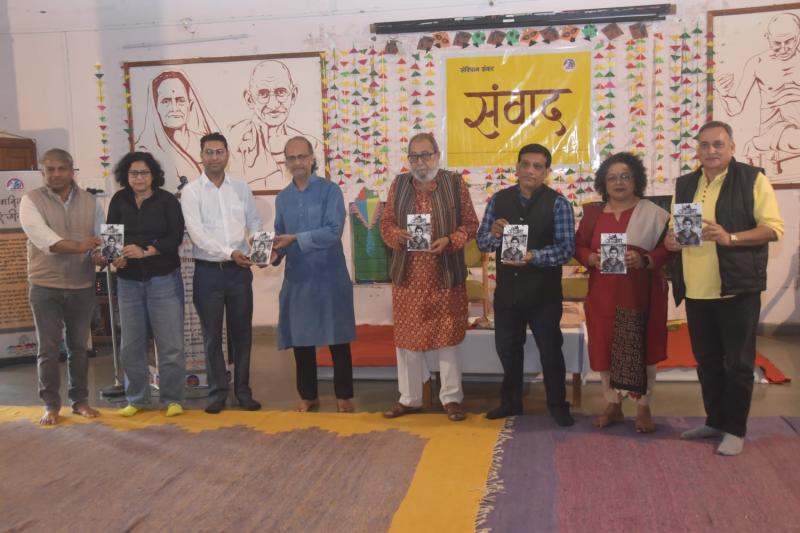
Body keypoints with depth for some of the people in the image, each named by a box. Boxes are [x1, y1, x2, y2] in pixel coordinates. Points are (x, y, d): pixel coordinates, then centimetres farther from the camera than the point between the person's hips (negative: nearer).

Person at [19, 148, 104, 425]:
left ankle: (80, 400, 24)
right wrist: (79, 246, -30)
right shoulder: (31, 201, -4)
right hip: (45, 287, -2)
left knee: (79, 346, 12)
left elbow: (102, 236, 3)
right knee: (49, 349, 4)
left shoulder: (89, 201, 5)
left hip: (83, 286, 2)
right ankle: (50, 405, 16)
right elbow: (42, 237, -19)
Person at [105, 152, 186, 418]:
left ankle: (172, 399, 13)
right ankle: (136, 399, 23)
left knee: (170, 343, -1)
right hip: (128, 281, 3)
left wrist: (145, 251, -21)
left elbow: (176, 237, -10)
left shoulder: (167, 200, -2)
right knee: (131, 345, 8)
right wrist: (115, 257, -16)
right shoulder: (119, 200, 5)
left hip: (164, 279, -3)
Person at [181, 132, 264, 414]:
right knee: (212, 335, 6)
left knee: (242, 332, 9)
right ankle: (217, 392, 18)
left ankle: (243, 390, 21)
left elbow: (255, 223, 9)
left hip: (240, 271, 2)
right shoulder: (191, 191, -2)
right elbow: (196, 232, -12)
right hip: (208, 272, -2)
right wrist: (229, 253, -23)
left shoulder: (241, 188, 8)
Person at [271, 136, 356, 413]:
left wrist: (296, 239, -21)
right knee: (300, 339, 10)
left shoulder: (330, 190, -5)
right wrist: (274, 253, -10)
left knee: (337, 339, 3)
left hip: (330, 276, -4)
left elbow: (334, 231, -16)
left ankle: (344, 395, 17)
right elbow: (280, 237, 11)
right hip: (297, 278, 4)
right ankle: (308, 395, 25)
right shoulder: (282, 198, 10)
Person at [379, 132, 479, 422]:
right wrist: (397, 235, -14)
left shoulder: (455, 183, -1)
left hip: (446, 275, -2)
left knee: (447, 336, 6)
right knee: (407, 336, 9)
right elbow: (386, 222, 8)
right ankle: (409, 398, 23)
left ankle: (451, 398, 20)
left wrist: (449, 241, -17)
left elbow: (470, 223, 0)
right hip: (407, 276, 2)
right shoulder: (398, 184, 6)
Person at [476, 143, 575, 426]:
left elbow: (566, 248, -14)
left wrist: (532, 256, -28)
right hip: (507, 290, 3)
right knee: (507, 348, 15)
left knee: (550, 350, 8)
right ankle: (510, 401, 34)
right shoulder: (499, 199, 2)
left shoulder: (557, 203, -8)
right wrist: (494, 235, -22)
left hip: (544, 292, -3)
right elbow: (482, 241, 1)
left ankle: (558, 405, 26)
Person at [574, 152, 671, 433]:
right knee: (605, 347, 8)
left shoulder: (652, 213, -3)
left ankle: (643, 409, 20)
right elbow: (579, 246, 9)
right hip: (602, 292, 3)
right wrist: (592, 258, -11)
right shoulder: (593, 212, 7)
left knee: (640, 349, 3)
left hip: (640, 293, -3)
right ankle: (613, 405, 24)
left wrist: (645, 260, -22)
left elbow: (667, 248, -5)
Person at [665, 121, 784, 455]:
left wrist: (730, 237, -24)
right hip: (696, 290, 5)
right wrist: (670, 241, -3)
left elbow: (774, 227, -9)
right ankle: (715, 421, 29)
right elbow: (672, 228, 21)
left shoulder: (752, 179, -4)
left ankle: (735, 429, 16)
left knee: (738, 362, 3)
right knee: (707, 361, 15)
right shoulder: (685, 185, 12)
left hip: (737, 287, -5)